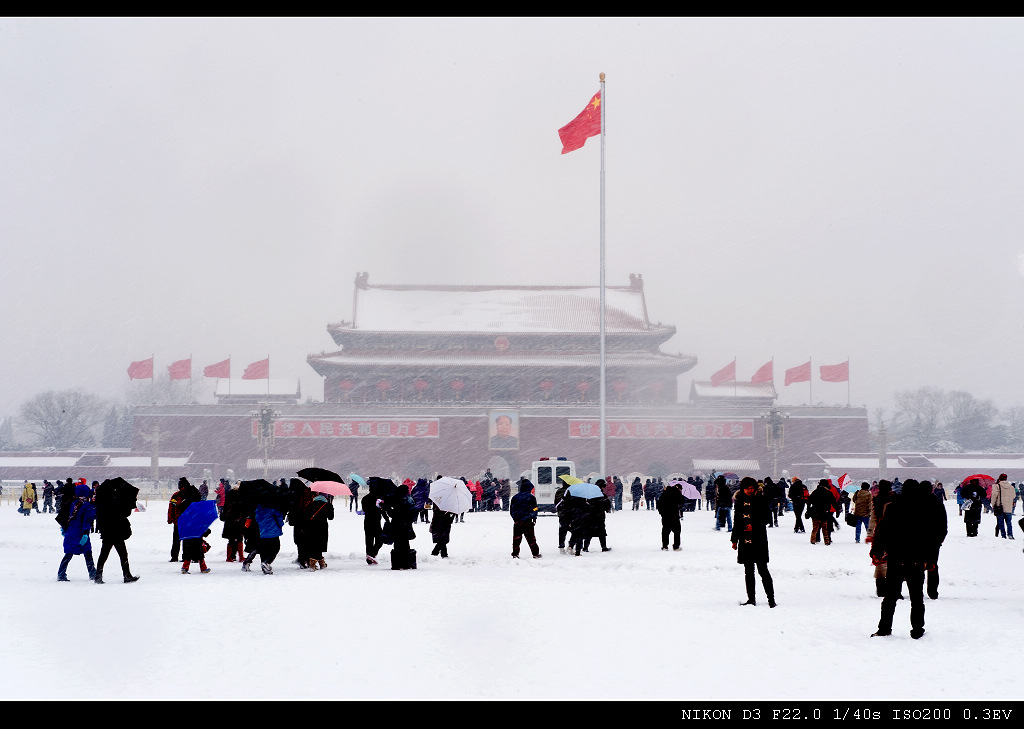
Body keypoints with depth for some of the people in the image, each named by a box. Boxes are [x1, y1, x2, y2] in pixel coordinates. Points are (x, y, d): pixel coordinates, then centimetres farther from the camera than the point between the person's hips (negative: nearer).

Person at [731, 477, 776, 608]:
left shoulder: (761, 500, -3)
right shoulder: (740, 501, 11)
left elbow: (768, 517, -4)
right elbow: (737, 521, 18)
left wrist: (754, 526, -15)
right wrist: (734, 539, 17)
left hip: (759, 540, -5)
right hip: (745, 540, 5)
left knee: (763, 570, -6)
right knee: (748, 571, 8)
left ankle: (771, 598, -1)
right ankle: (751, 599, 14)